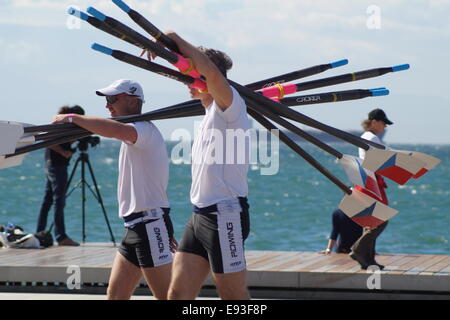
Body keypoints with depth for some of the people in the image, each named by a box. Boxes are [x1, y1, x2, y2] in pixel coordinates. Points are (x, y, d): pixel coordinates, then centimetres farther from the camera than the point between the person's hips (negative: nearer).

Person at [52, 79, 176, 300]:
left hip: (150, 225, -10)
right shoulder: (133, 133, 21)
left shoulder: (145, 129, -13)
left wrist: (73, 118, -25)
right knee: (115, 294, 10)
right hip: (135, 228, 10)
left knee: (166, 295, -9)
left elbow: (116, 130, -37)